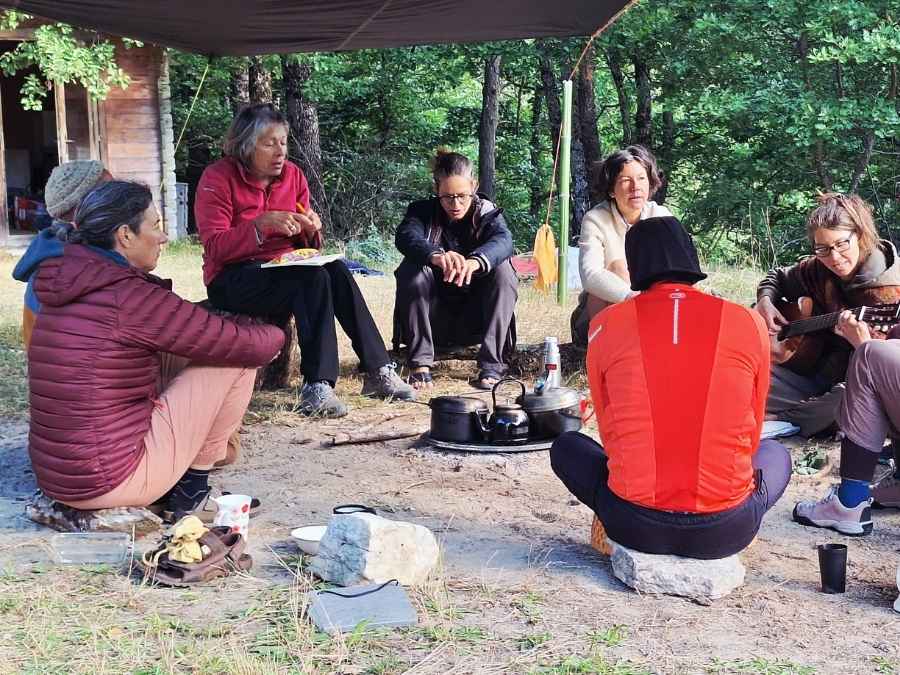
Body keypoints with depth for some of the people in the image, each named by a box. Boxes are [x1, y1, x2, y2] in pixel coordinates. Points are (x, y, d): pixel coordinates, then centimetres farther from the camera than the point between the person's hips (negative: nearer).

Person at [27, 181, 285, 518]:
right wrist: (275, 334, 8)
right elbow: (252, 345, -14)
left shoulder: (67, 287, 6)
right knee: (236, 357, -2)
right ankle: (193, 483, 11)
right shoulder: (129, 296, -18)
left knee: (174, 354, 22)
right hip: (111, 484, -9)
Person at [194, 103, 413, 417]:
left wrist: (311, 231, -10)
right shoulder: (217, 178, -8)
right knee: (314, 279, -31)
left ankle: (378, 371, -24)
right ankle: (316, 387, -35)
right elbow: (215, 247, -16)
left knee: (337, 271, -25)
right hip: (232, 279, -5)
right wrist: (263, 224, -26)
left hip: (284, 269, 5)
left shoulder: (292, 174, 8)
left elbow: (305, 245, 15)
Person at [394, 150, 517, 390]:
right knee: (412, 267, -25)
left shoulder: (488, 213, -4)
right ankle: (420, 363, -25)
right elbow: (405, 236, -29)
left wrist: (475, 262, -52)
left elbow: (503, 240, -28)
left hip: (475, 321, 0)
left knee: (503, 269, -24)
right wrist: (436, 255, -52)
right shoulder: (423, 211, -5)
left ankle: (492, 366, -27)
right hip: (433, 320, 0)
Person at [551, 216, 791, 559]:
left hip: (635, 527, 0)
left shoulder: (605, 324, 0)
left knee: (566, 447, 29)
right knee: (775, 453, 33)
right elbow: (750, 435, 12)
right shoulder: (750, 323, 1)